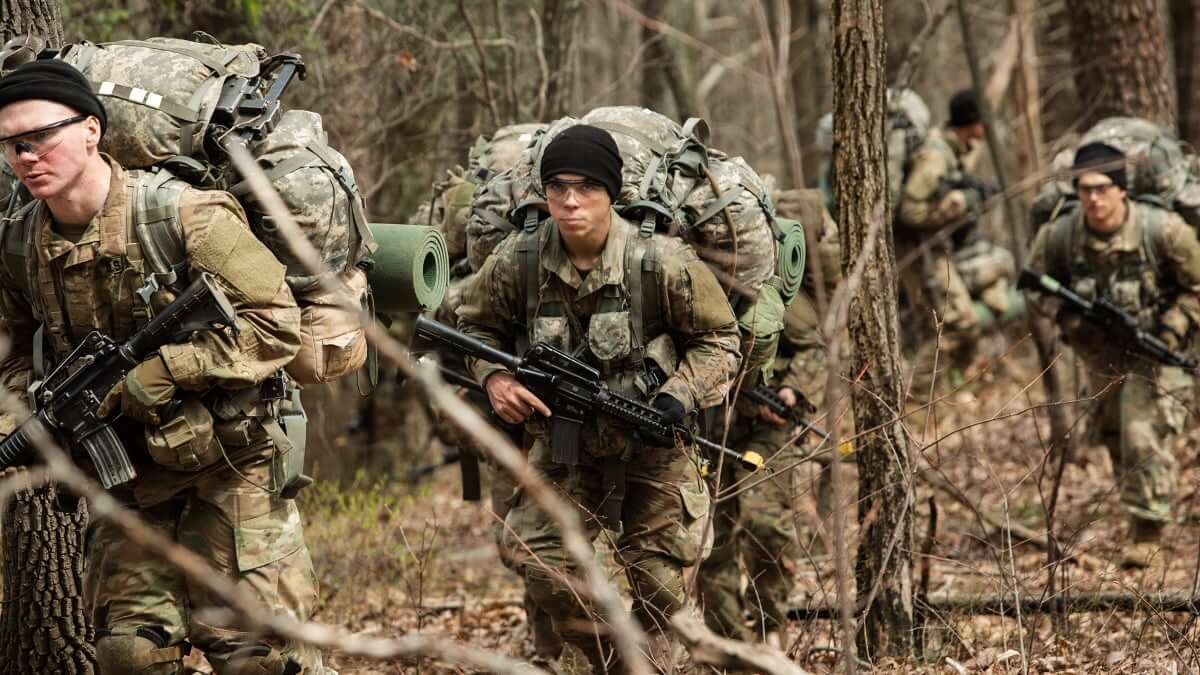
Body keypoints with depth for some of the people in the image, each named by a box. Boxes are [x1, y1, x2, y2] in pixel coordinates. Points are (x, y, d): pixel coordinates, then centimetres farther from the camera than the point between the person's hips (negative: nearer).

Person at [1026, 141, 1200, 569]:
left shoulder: (1163, 231, -24)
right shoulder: (1058, 237, -16)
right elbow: (1037, 285, 0)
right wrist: (1065, 315, -18)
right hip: (1100, 351, 5)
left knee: (1145, 435, -15)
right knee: (1112, 433, 17)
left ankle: (1148, 529, -4)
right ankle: (1136, 508, 39)